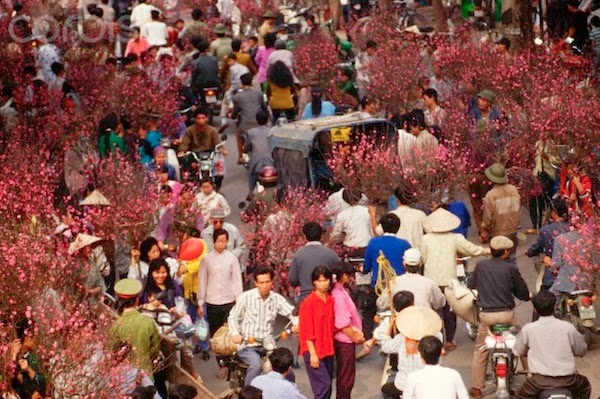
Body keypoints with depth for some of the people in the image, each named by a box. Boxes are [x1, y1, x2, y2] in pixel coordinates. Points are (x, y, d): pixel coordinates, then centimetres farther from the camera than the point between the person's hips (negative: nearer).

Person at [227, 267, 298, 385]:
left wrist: (296, 324, -16)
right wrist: (235, 334, -14)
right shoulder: (245, 298, -4)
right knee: (256, 364, -33)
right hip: (247, 344, -3)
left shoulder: (276, 299, 5)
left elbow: (292, 312, 6)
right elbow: (233, 317, 4)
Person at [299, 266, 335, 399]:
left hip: (328, 349, 6)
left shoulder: (331, 300, 7)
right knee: (323, 384, -13)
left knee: (327, 385, 8)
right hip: (314, 350, -6)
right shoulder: (309, 302, -11)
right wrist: (312, 354, -15)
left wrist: (331, 347, 7)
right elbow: (307, 331, -12)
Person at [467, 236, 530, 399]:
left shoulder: (481, 265, -1)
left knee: (480, 351, 12)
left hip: (486, 315, 2)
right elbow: (523, 293, 0)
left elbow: (470, 284, 16)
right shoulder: (511, 268, -7)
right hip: (507, 314, -1)